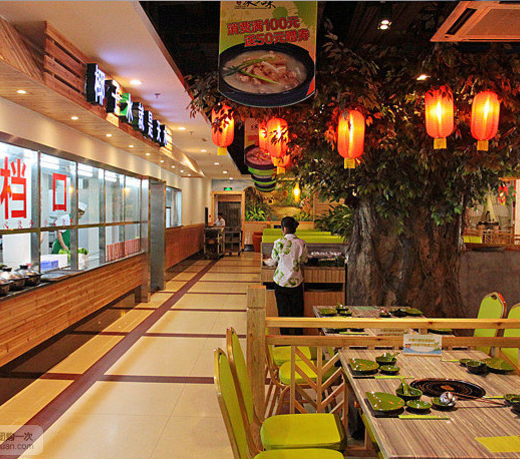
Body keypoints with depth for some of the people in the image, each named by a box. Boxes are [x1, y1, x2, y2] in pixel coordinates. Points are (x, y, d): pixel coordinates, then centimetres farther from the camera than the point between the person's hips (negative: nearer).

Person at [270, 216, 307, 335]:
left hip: (281, 281, -2)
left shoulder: (279, 242, -14)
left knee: (283, 311, 11)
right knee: (297, 311, 14)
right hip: (296, 281, 2)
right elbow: (303, 260, 6)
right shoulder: (301, 243, -7)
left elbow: (273, 261, -1)